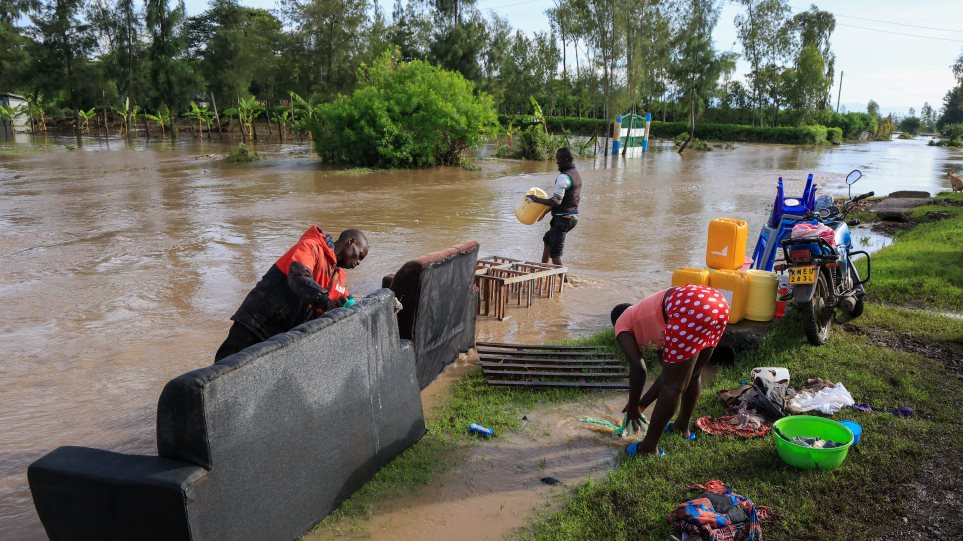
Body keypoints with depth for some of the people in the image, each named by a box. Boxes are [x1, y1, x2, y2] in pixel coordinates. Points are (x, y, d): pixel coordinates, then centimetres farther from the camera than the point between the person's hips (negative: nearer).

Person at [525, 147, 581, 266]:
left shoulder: (563, 177, -21)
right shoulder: (577, 175, 10)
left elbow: (556, 201, -24)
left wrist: (536, 199, -13)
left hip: (562, 218, -10)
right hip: (573, 217, 10)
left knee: (555, 254, -4)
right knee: (547, 239, 28)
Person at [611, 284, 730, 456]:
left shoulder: (622, 324, 21)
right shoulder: (650, 320, 38)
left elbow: (638, 369, 7)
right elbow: (670, 372, 37)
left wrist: (633, 406, 19)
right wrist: (642, 403, 43)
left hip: (691, 309, -8)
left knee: (672, 385, 4)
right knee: (693, 375, 28)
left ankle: (649, 446, 16)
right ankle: (682, 425, 46)